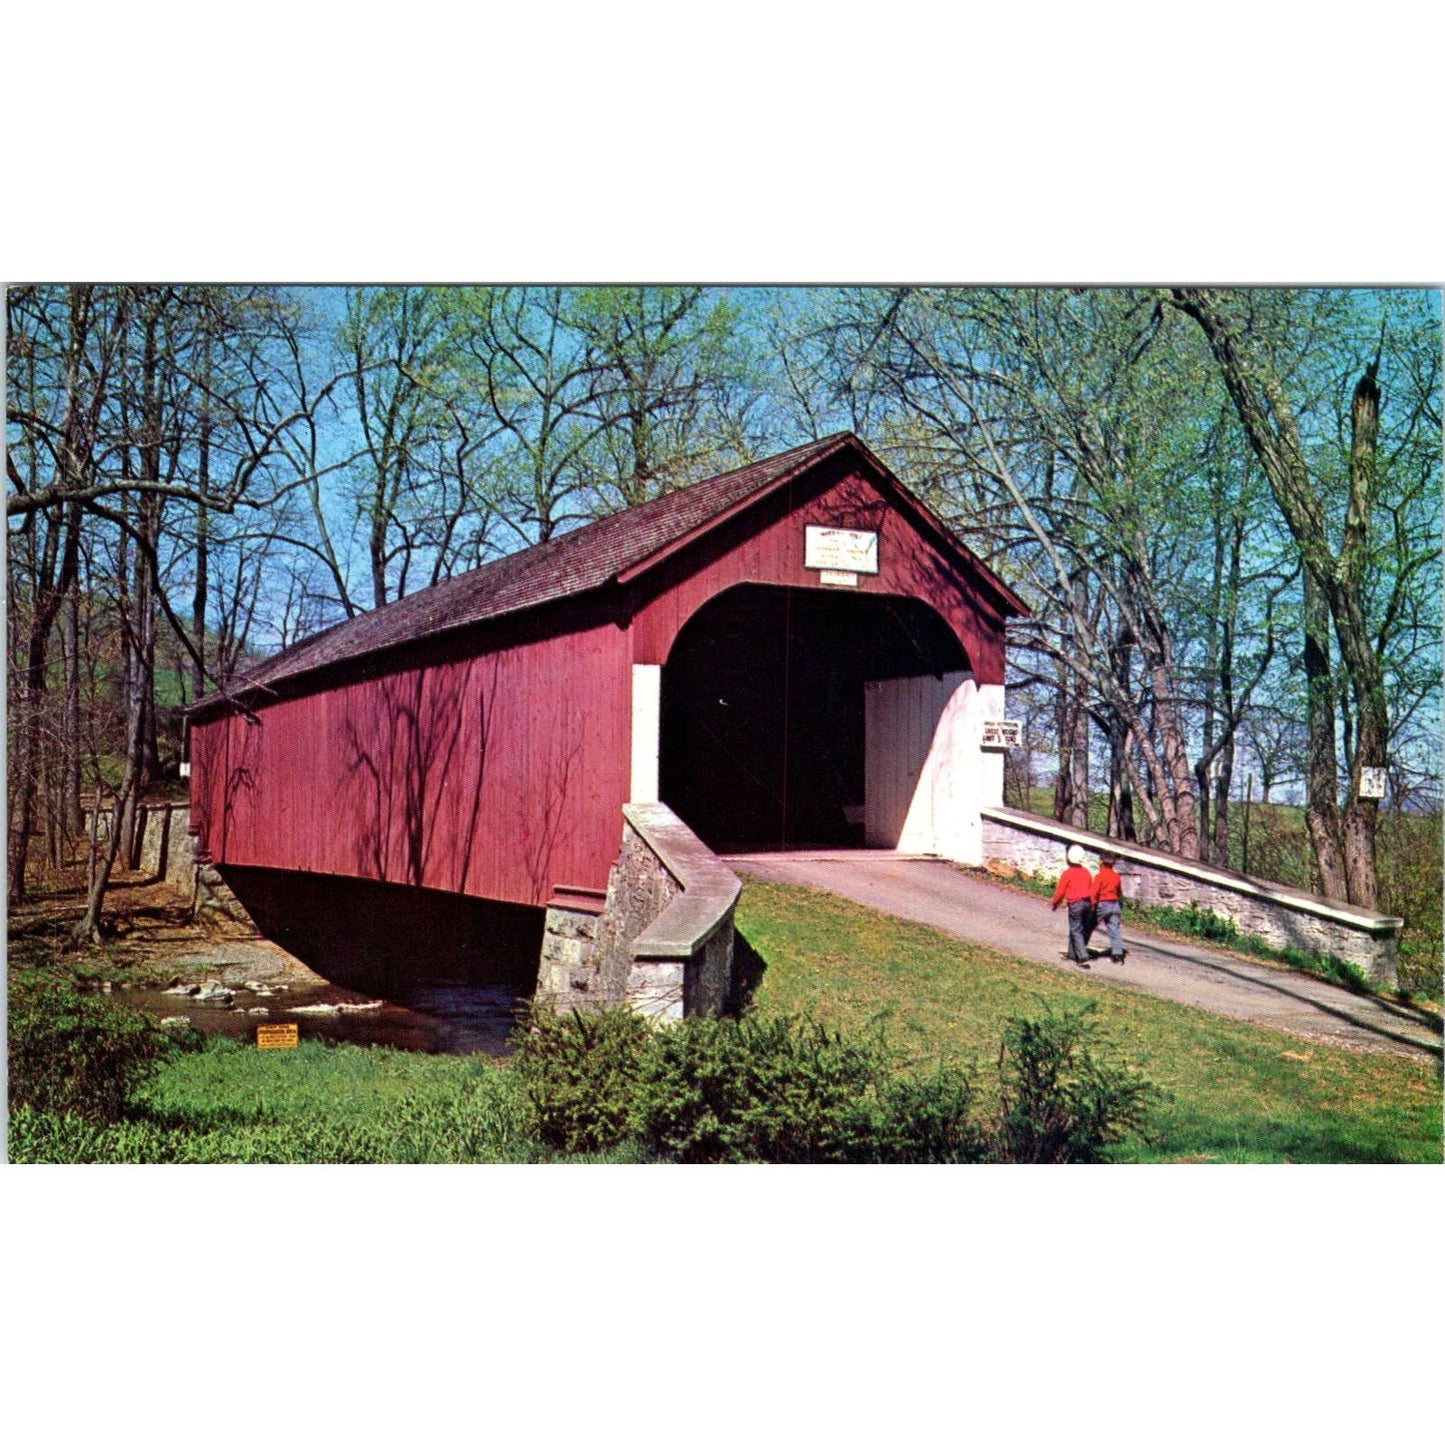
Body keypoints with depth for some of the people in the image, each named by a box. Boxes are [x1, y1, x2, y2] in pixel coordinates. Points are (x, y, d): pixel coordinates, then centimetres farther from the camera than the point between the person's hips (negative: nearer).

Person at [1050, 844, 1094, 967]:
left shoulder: (1067, 873, -11)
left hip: (1075, 904, -6)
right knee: (1077, 929, 19)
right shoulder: (1086, 872, 6)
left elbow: (1060, 891, -6)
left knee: (1076, 931, -3)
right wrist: (1091, 904, 21)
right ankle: (1072, 953, 28)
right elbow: (1092, 889, 10)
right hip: (1087, 903, 6)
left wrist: (1055, 904, 10)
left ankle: (1083, 958, -13)